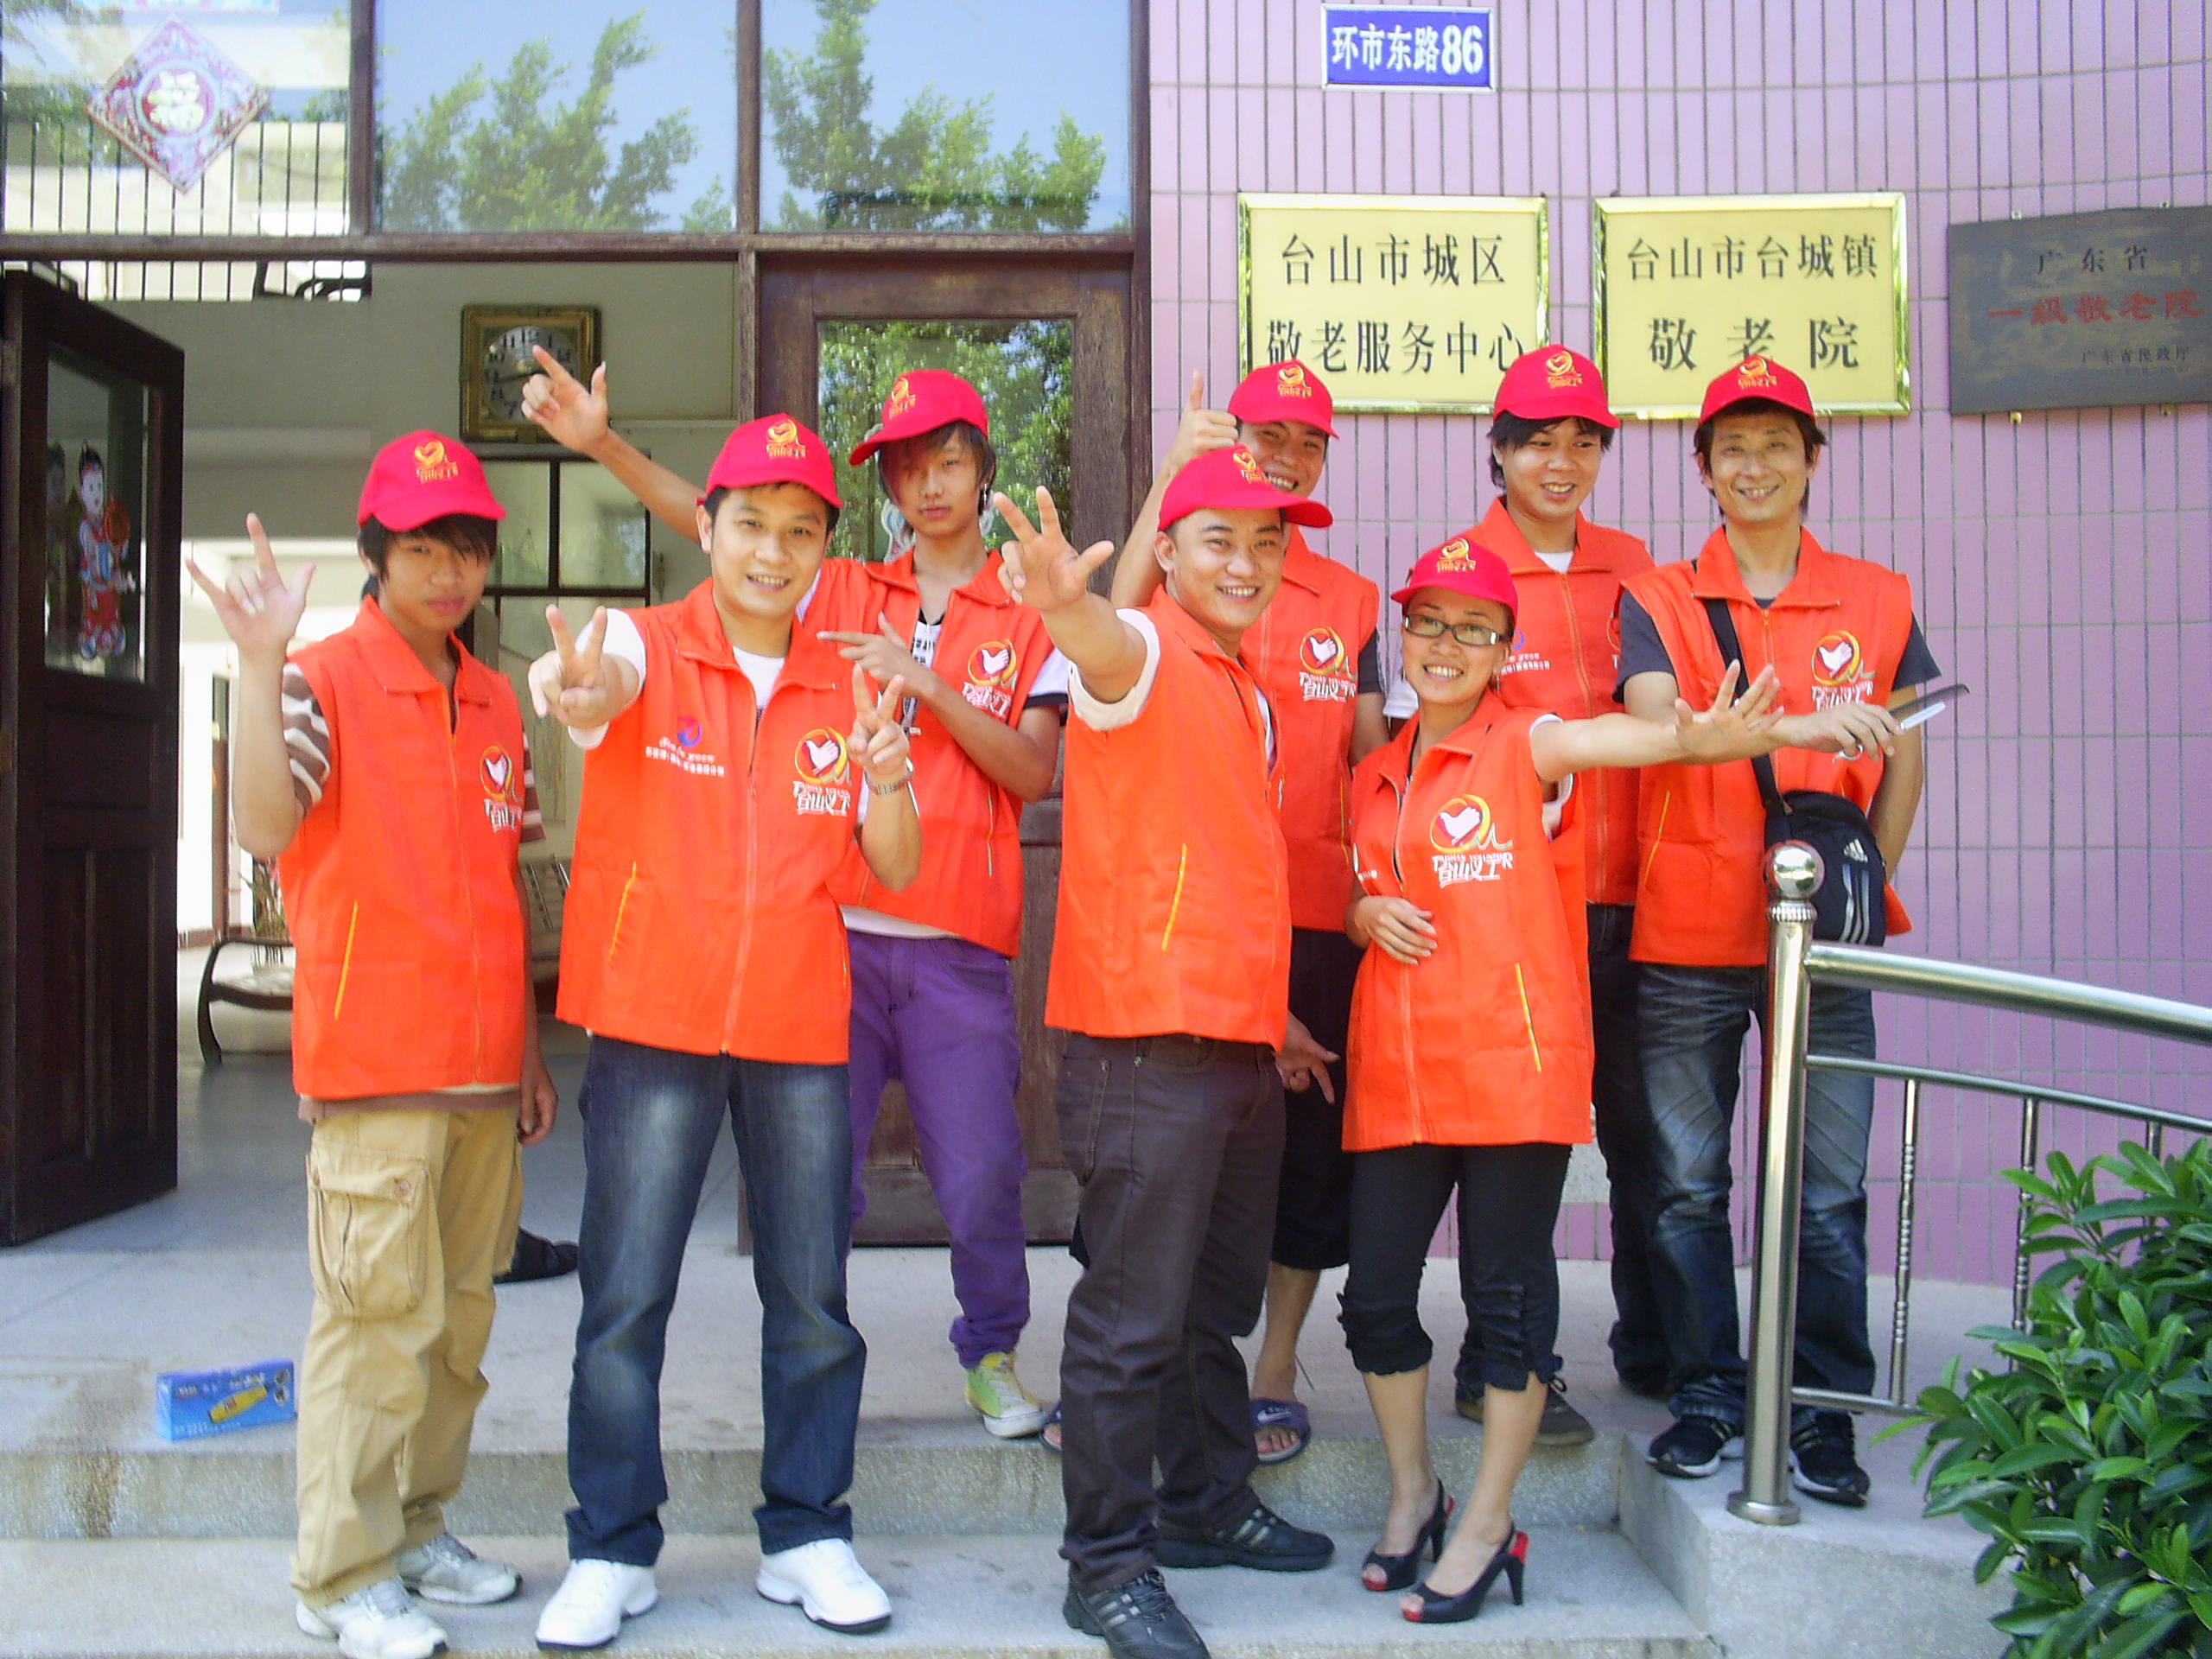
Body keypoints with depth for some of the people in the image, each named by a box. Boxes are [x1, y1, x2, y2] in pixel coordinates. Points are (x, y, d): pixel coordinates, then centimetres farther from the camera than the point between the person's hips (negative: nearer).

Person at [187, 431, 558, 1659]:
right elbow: (265, 828, -23)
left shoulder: (497, 703, 13)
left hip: (484, 1064, 6)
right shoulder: (322, 679, -6)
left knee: (460, 1314, 13)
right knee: (380, 1317, -3)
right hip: (374, 1061, -6)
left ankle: (418, 1530, 27)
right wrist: (260, 664, -29)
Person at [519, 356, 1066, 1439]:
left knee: (979, 1176, 1)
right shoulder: (838, 595, 12)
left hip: (959, 948, -1)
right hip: (833, 930, 1)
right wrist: (602, 445, -12)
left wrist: (927, 685, -13)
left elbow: (1033, 771, -3)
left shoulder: (1029, 622, 8)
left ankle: (992, 1353, 25)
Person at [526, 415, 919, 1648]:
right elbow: (602, 682, -27)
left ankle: (808, 1534, 21)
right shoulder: (648, 646, -2)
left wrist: (886, 776, -18)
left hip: (801, 1029, 3)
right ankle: (613, 1552, 14)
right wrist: (575, 692, -52)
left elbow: (896, 869, 4)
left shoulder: (849, 688, 7)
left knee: (813, 1299, 7)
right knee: (626, 1299, 1)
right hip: (654, 1024, -2)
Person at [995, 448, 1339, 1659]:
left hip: (1241, 1046, 9)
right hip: (1147, 1040, -9)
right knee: (1134, 1317, -2)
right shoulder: (1147, 653, -8)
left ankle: (1207, 1504, 36)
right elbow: (1107, 651, -34)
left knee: (1218, 1302, 20)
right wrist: (1063, 603, -57)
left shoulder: (1246, 692, 18)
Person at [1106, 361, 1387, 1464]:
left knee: (1309, 1142, 7)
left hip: (1317, 911, 3)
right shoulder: (1181, 573, 3)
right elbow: (1116, 626, -21)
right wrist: (1171, 473, -26)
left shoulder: (1350, 598, 14)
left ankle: (1275, 1367, 20)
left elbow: (1370, 750, 17)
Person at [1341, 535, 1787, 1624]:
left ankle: (1489, 1524, 18)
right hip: (1395, 1073, 5)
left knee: (1507, 1290, 3)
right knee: (1375, 1290, 8)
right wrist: (1365, 915, 0)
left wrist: (1688, 740, -48)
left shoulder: (1523, 747, -3)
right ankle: (1413, 1489, 30)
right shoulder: (1374, 777, 14)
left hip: (1512, 1064, -5)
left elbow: (1592, 737, -26)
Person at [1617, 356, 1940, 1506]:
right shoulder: (1657, 600, 5)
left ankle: (1821, 1412, 14)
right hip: (1687, 936, 0)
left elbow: (1901, 762, 12)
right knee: (1687, 1183, 5)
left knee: (1827, 1187, 1)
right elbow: (1655, 724, -13)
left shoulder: (1878, 601, 10)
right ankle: (1707, 1393, 19)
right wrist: (1797, 723, -26)